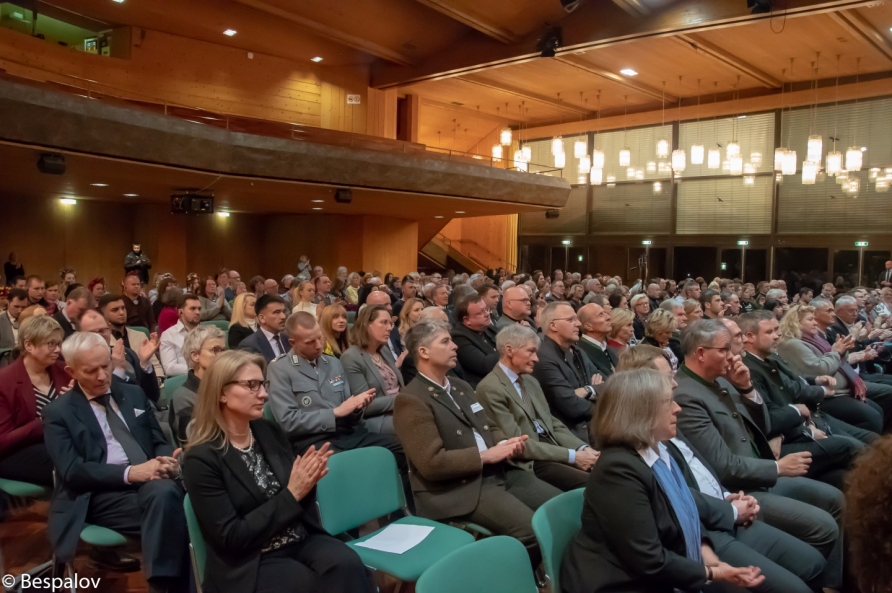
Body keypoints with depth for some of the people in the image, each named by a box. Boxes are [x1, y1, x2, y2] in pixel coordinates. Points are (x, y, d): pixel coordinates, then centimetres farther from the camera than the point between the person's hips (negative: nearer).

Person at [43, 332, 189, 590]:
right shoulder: (58, 412, 6)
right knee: (164, 497, -36)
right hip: (100, 495, -4)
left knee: (167, 492, -35)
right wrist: (129, 473, -20)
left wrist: (168, 461, -7)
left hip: (151, 482, 4)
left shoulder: (134, 394, 19)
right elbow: (72, 471, -5)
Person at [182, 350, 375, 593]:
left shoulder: (270, 431, 5)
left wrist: (306, 482, -12)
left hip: (300, 541, 5)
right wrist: (291, 495, -19)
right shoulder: (202, 458, -11)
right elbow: (231, 538, -14)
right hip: (249, 565, -5)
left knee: (348, 564, -25)